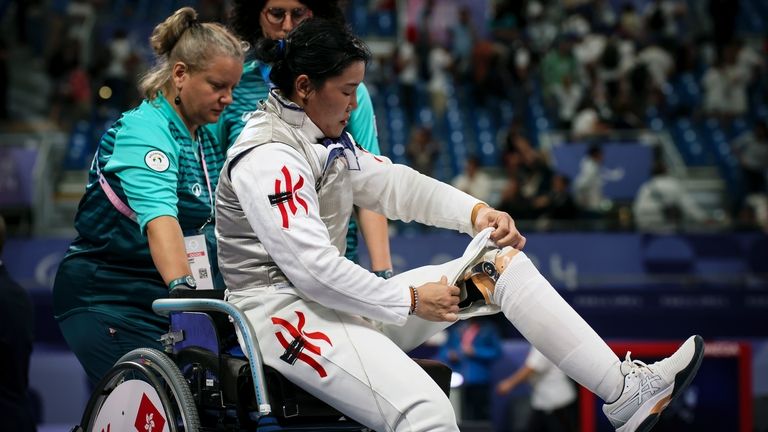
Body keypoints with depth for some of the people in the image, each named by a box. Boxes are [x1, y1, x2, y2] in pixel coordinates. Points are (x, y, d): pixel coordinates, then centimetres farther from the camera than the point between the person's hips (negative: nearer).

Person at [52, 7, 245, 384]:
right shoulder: (144, 131, -17)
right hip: (108, 300, -8)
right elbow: (158, 216, -33)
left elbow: (219, 221, 21)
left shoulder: (207, 141, 11)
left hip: (162, 299, 8)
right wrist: (181, 286, -47)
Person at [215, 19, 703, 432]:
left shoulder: (322, 140, 11)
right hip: (284, 313, -10)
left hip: (337, 298, 10)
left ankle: (626, 391, 1)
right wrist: (410, 300, -15)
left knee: (503, 263, 3)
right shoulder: (266, 158, -18)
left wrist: (475, 212, -2)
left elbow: (392, 182, 15)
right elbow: (313, 269, -24)